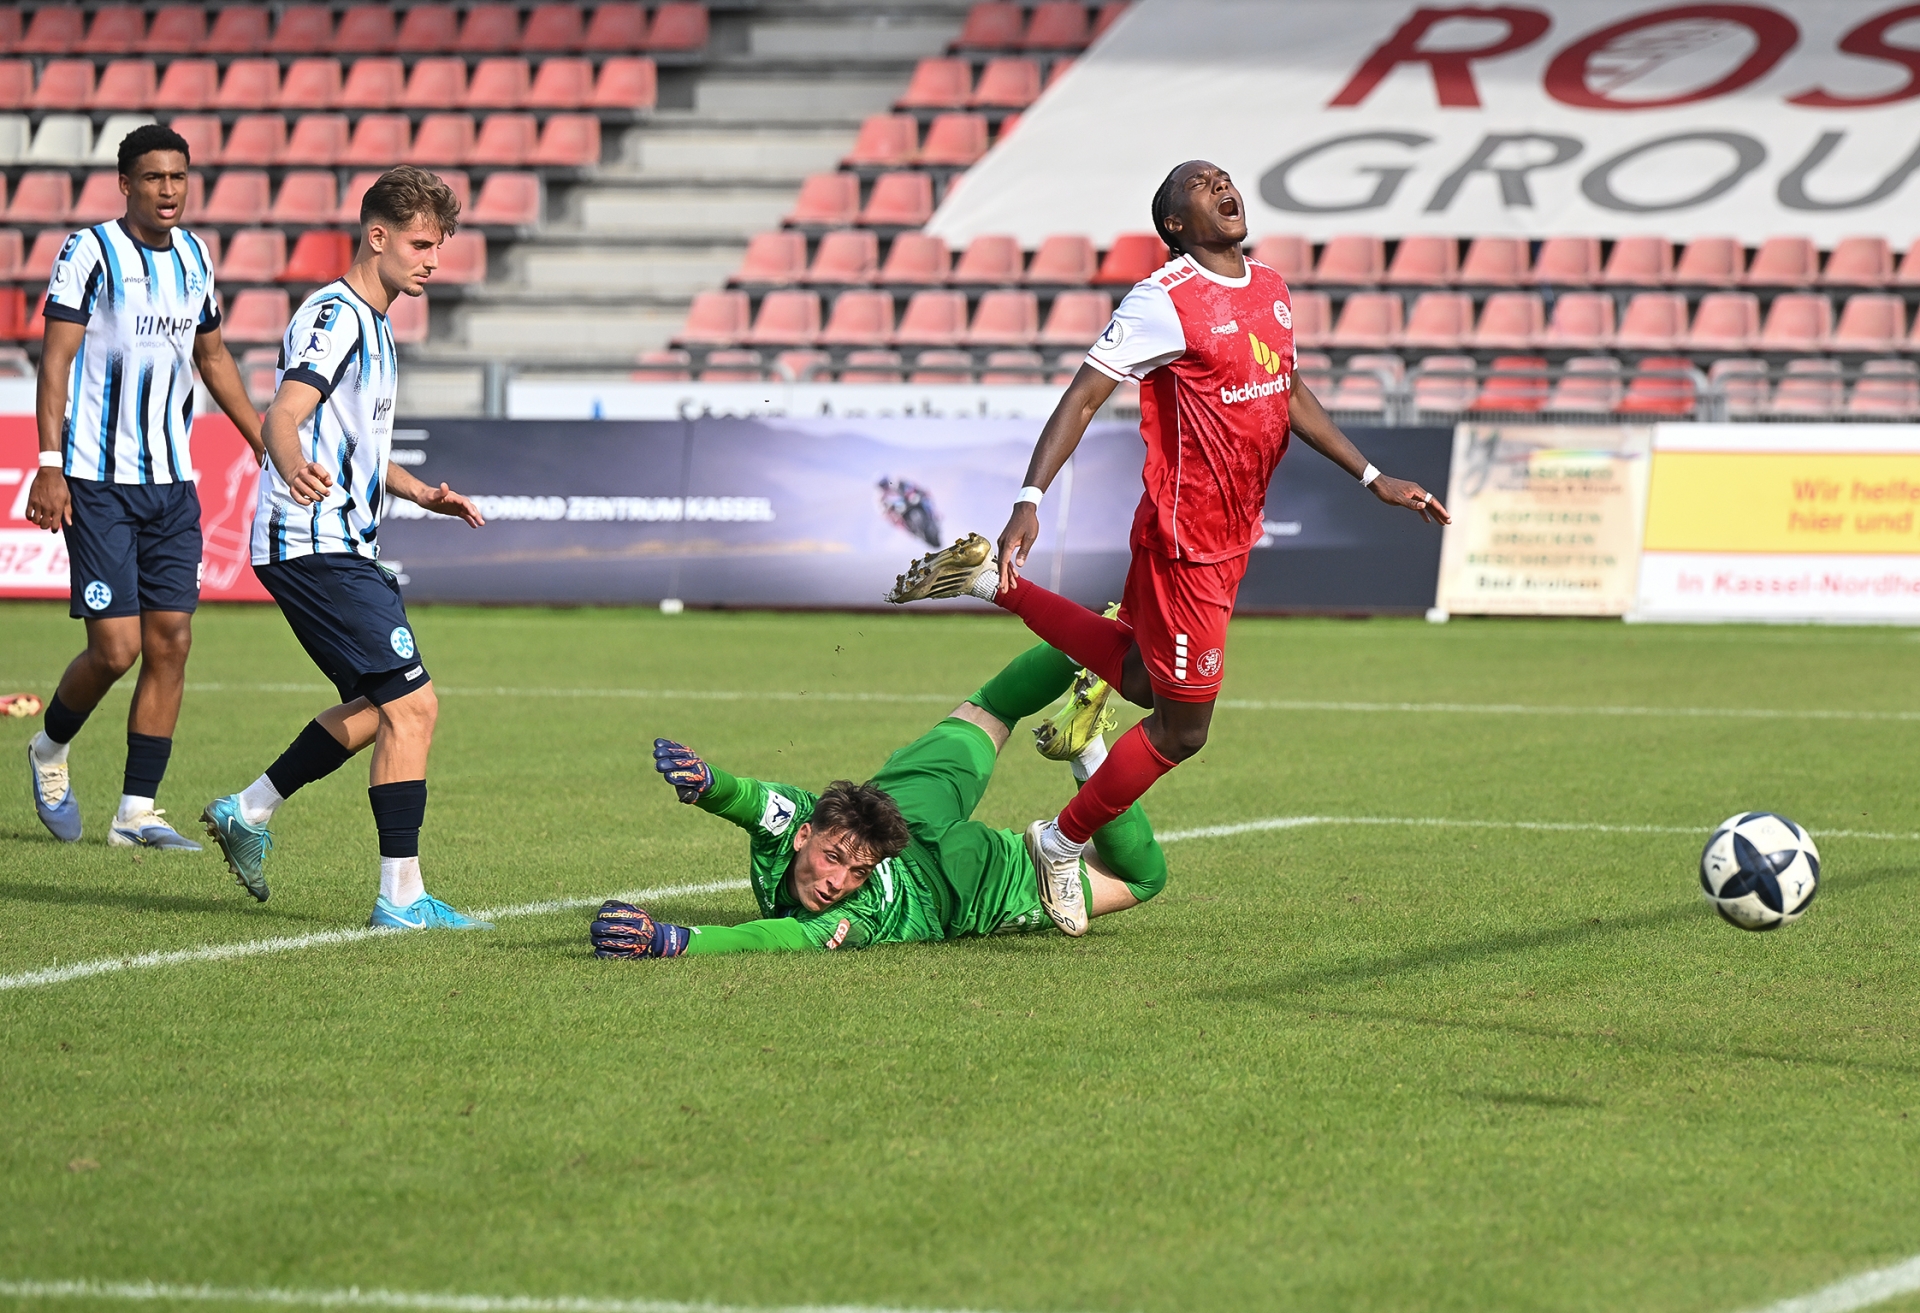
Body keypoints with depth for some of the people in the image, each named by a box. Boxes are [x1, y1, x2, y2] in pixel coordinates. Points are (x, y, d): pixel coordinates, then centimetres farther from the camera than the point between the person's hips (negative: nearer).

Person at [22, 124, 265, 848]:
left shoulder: (194, 256, 11)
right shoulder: (89, 252, -8)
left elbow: (213, 359, 23)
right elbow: (56, 360, -11)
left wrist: (269, 446, 22)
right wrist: (49, 467, -19)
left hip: (172, 482, 6)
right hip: (99, 484, -6)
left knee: (171, 642, -1)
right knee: (117, 646, -10)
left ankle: (137, 810, 6)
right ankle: (50, 750, 19)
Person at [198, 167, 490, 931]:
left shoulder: (369, 324, 19)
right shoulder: (335, 317, -13)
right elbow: (283, 417, -28)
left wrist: (418, 492, 24)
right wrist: (294, 467, -49)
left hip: (344, 548, 11)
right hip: (317, 547, -11)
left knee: (378, 707, 19)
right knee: (411, 707, -13)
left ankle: (247, 812, 26)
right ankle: (402, 897, -11)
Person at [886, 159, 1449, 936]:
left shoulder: (1271, 289, 8)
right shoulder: (1165, 302, -17)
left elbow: (1291, 397, 22)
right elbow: (1083, 397, -19)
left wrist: (1372, 478, 20)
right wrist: (1029, 503, -28)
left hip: (1234, 534, 8)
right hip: (1185, 540, -8)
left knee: (1142, 680, 20)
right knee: (1182, 729, -1)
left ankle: (996, 583, 29)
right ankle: (1059, 845, 18)